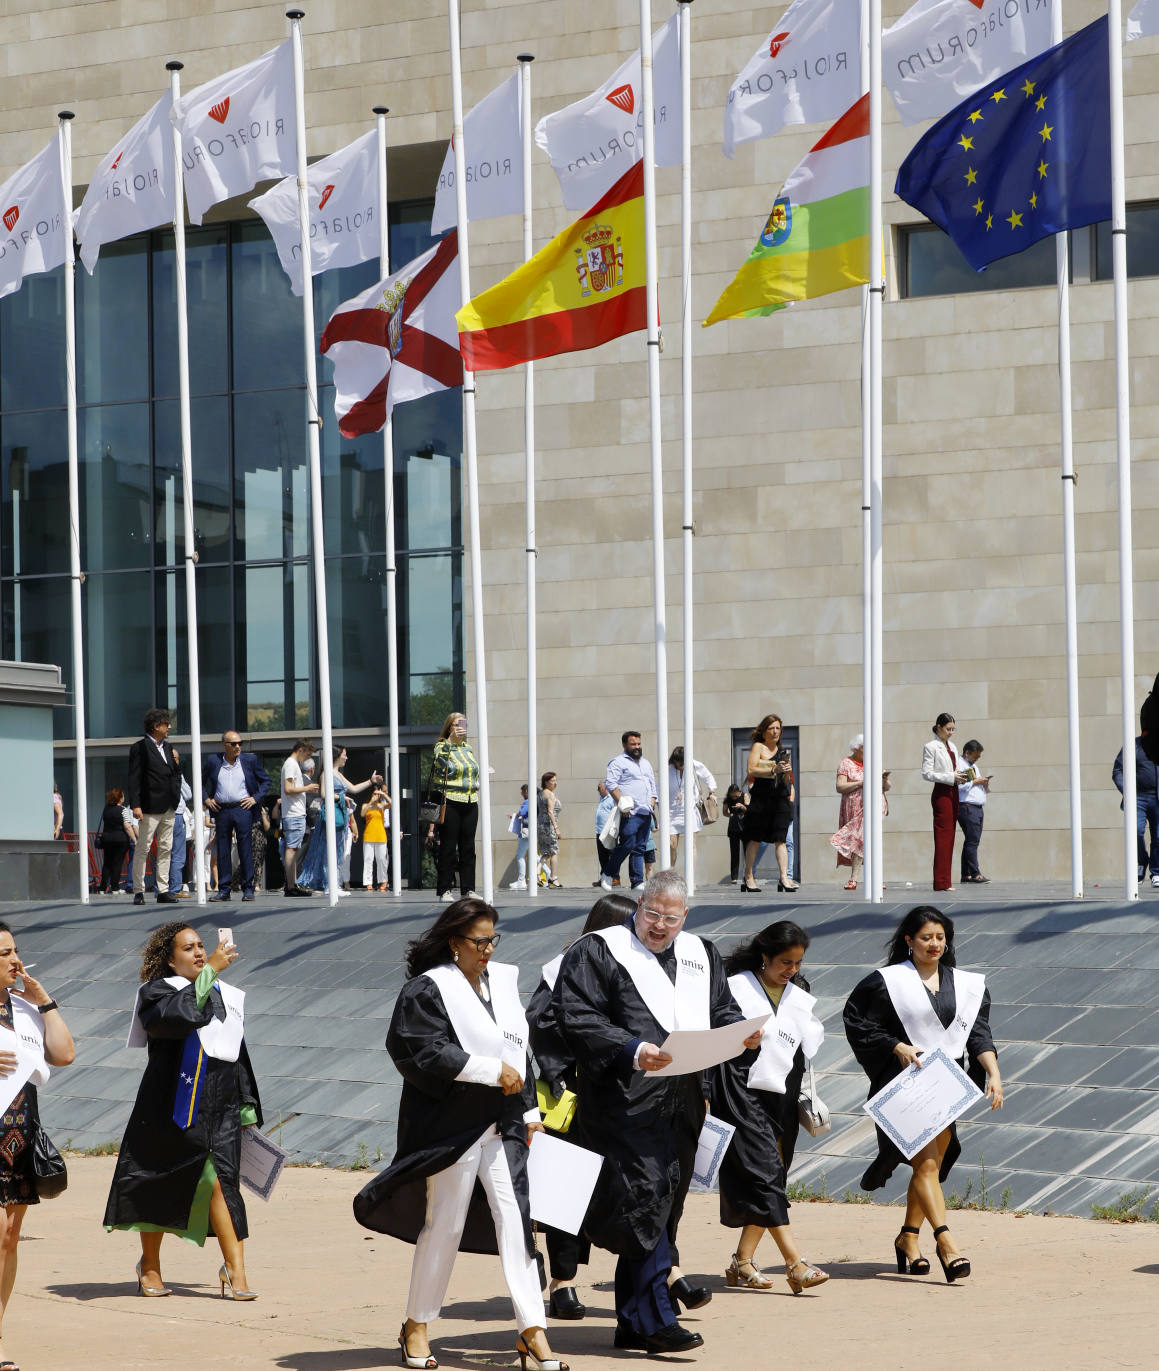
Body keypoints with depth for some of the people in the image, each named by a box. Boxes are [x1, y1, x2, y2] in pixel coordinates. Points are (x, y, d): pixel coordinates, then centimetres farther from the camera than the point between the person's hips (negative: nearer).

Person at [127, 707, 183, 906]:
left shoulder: (167, 748, 16)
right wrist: (135, 805, -18)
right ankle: (138, 891, -1)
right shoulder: (140, 747, -6)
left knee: (165, 849, 8)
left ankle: (163, 891, 11)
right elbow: (134, 778, -12)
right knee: (143, 848, -4)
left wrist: (177, 762, 6)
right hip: (150, 807, -8)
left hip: (169, 807, 8)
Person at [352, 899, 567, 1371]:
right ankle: (417, 1326, 19)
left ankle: (532, 1331, -3)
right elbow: (426, 1052, -19)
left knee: (515, 1221, -3)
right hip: (452, 1127, -5)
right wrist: (493, 1071, -18)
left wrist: (528, 1110, 14)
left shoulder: (502, 980, 11)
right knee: (445, 1226, 3)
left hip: (501, 1126, 5)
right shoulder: (427, 990, -9)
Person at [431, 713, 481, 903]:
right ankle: (445, 890, -1)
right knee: (448, 847, -4)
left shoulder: (468, 748, 18)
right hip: (450, 802, -6)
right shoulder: (443, 746, -1)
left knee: (468, 846, 6)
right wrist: (451, 739, -21)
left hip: (470, 803, 6)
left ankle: (468, 889, 8)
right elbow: (440, 760, -18)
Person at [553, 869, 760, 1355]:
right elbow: (577, 1018, -11)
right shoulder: (598, 951, -2)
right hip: (627, 1103, -7)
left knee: (663, 1203, 10)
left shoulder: (700, 955, 18)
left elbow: (722, 1011, 23)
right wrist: (631, 1051, -23)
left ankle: (634, 1323, 19)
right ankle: (657, 1319, -12)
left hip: (681, 1106, 7)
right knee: (646, 1197, -14)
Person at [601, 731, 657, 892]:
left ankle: (638, 882, 3)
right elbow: (610, 784, -11)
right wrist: (621, 803, -18)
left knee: (640, 848, 4)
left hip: (646, 813, 7)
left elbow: (653, 786, 29)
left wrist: (652, 804, 14)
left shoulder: (646, 763, 24)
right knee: (627, 845, -13)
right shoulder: (618, 762, -1)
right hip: (629, 813, -7)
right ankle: (609, 874, 3)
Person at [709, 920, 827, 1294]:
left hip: (782, 1095, 6)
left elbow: (808, 1053, 21)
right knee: (764, 1172, -13)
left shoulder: (800, 999, 14)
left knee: (768, 1176, 5)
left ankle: (743, 1262, 13)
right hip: (742, 1091, -6)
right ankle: (795, 1263, -21)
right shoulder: (735, 988, -3)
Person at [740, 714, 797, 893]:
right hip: (761, 797, -4)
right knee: (755, 839, 0)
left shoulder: (783, 751, 18)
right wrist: (774, 770, -19)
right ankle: (748, 877, 9)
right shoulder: (758, 747, 2)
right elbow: (751, 770, -12)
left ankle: (784, 877, -13)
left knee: (780, 839, -5)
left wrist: (787, 772, -5)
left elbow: (786, 782, 17)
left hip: (780, 798, 4)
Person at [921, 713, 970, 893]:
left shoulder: (951, 746, 17)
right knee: (943, 836, -10)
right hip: (941, 793, -8)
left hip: (953, 792, 8)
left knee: (950, 837, 7)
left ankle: (945, 881, 9)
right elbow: (927, 774, -13)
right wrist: (952, 777, -18)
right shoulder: (931, 747, -7)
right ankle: (941, 882, -10)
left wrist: (961, 776, 3)